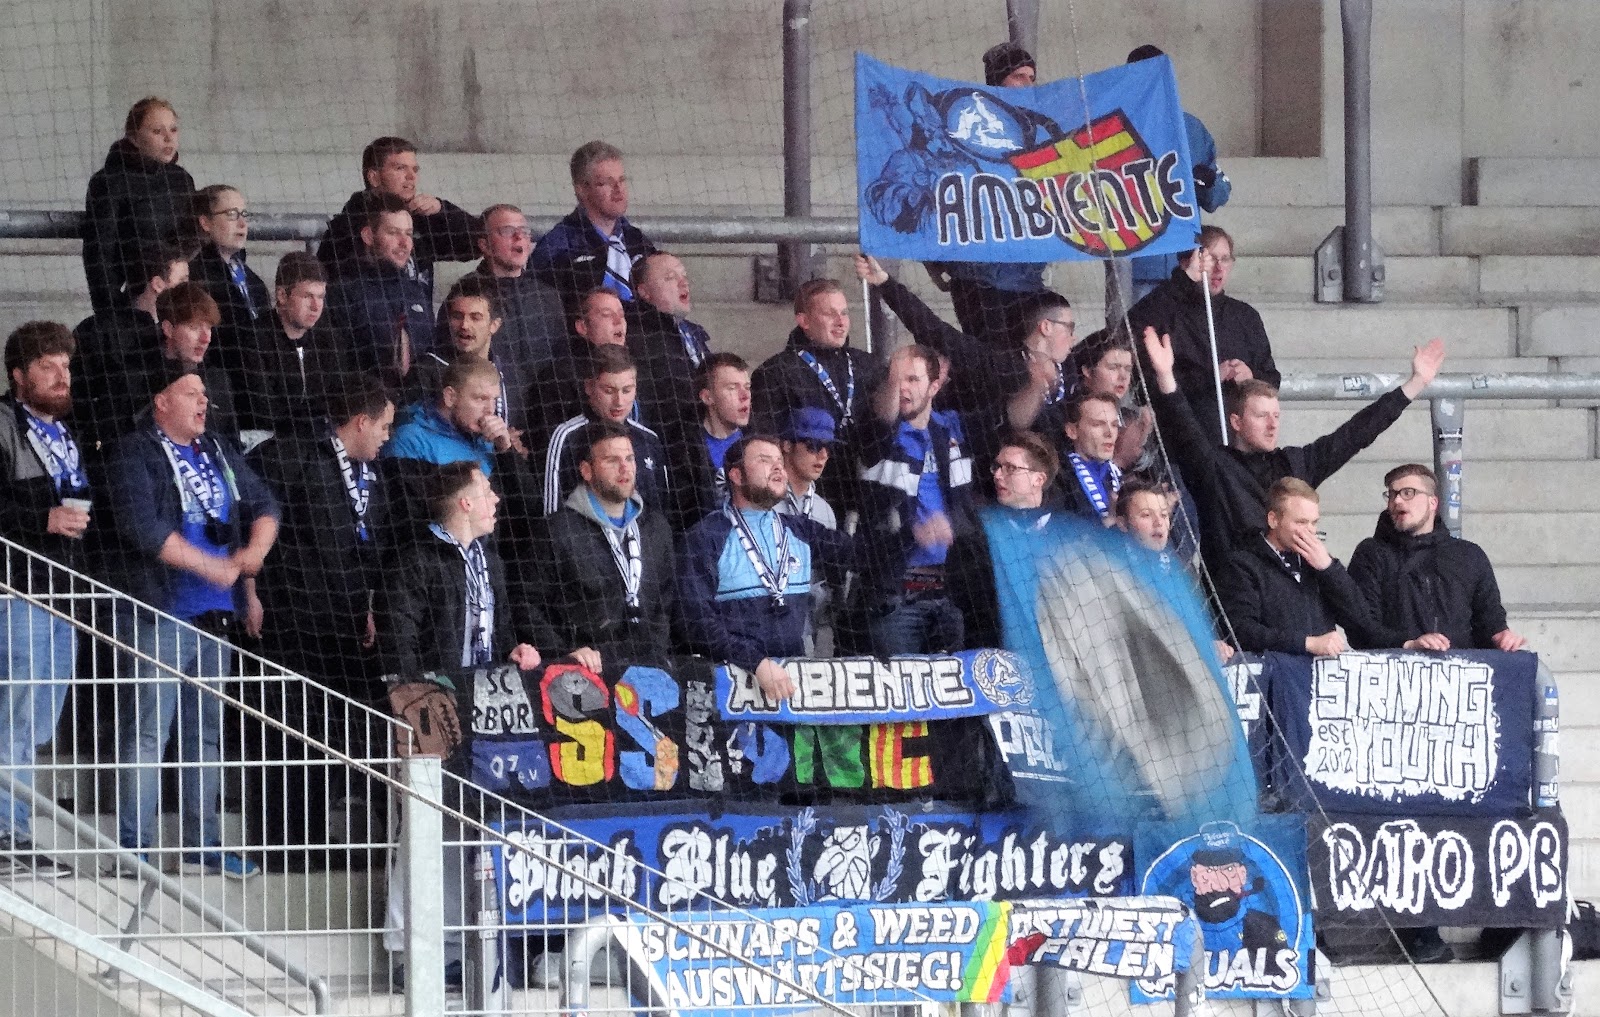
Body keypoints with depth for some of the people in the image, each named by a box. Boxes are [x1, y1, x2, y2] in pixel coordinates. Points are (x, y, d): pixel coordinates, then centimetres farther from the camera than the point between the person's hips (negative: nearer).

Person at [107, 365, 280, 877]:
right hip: (160, 616, -7)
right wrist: (214, 567, -15)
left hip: (216, 616, 7)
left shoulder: (218, 453, 17)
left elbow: (264, 506, 19)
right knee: (147, 732, -9)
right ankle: (133, 847, -8)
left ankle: (203, 844, 16)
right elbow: (143, 526, -17)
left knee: (206, 733, 11)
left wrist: (254, 553, -2)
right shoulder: (137, 454, -5)